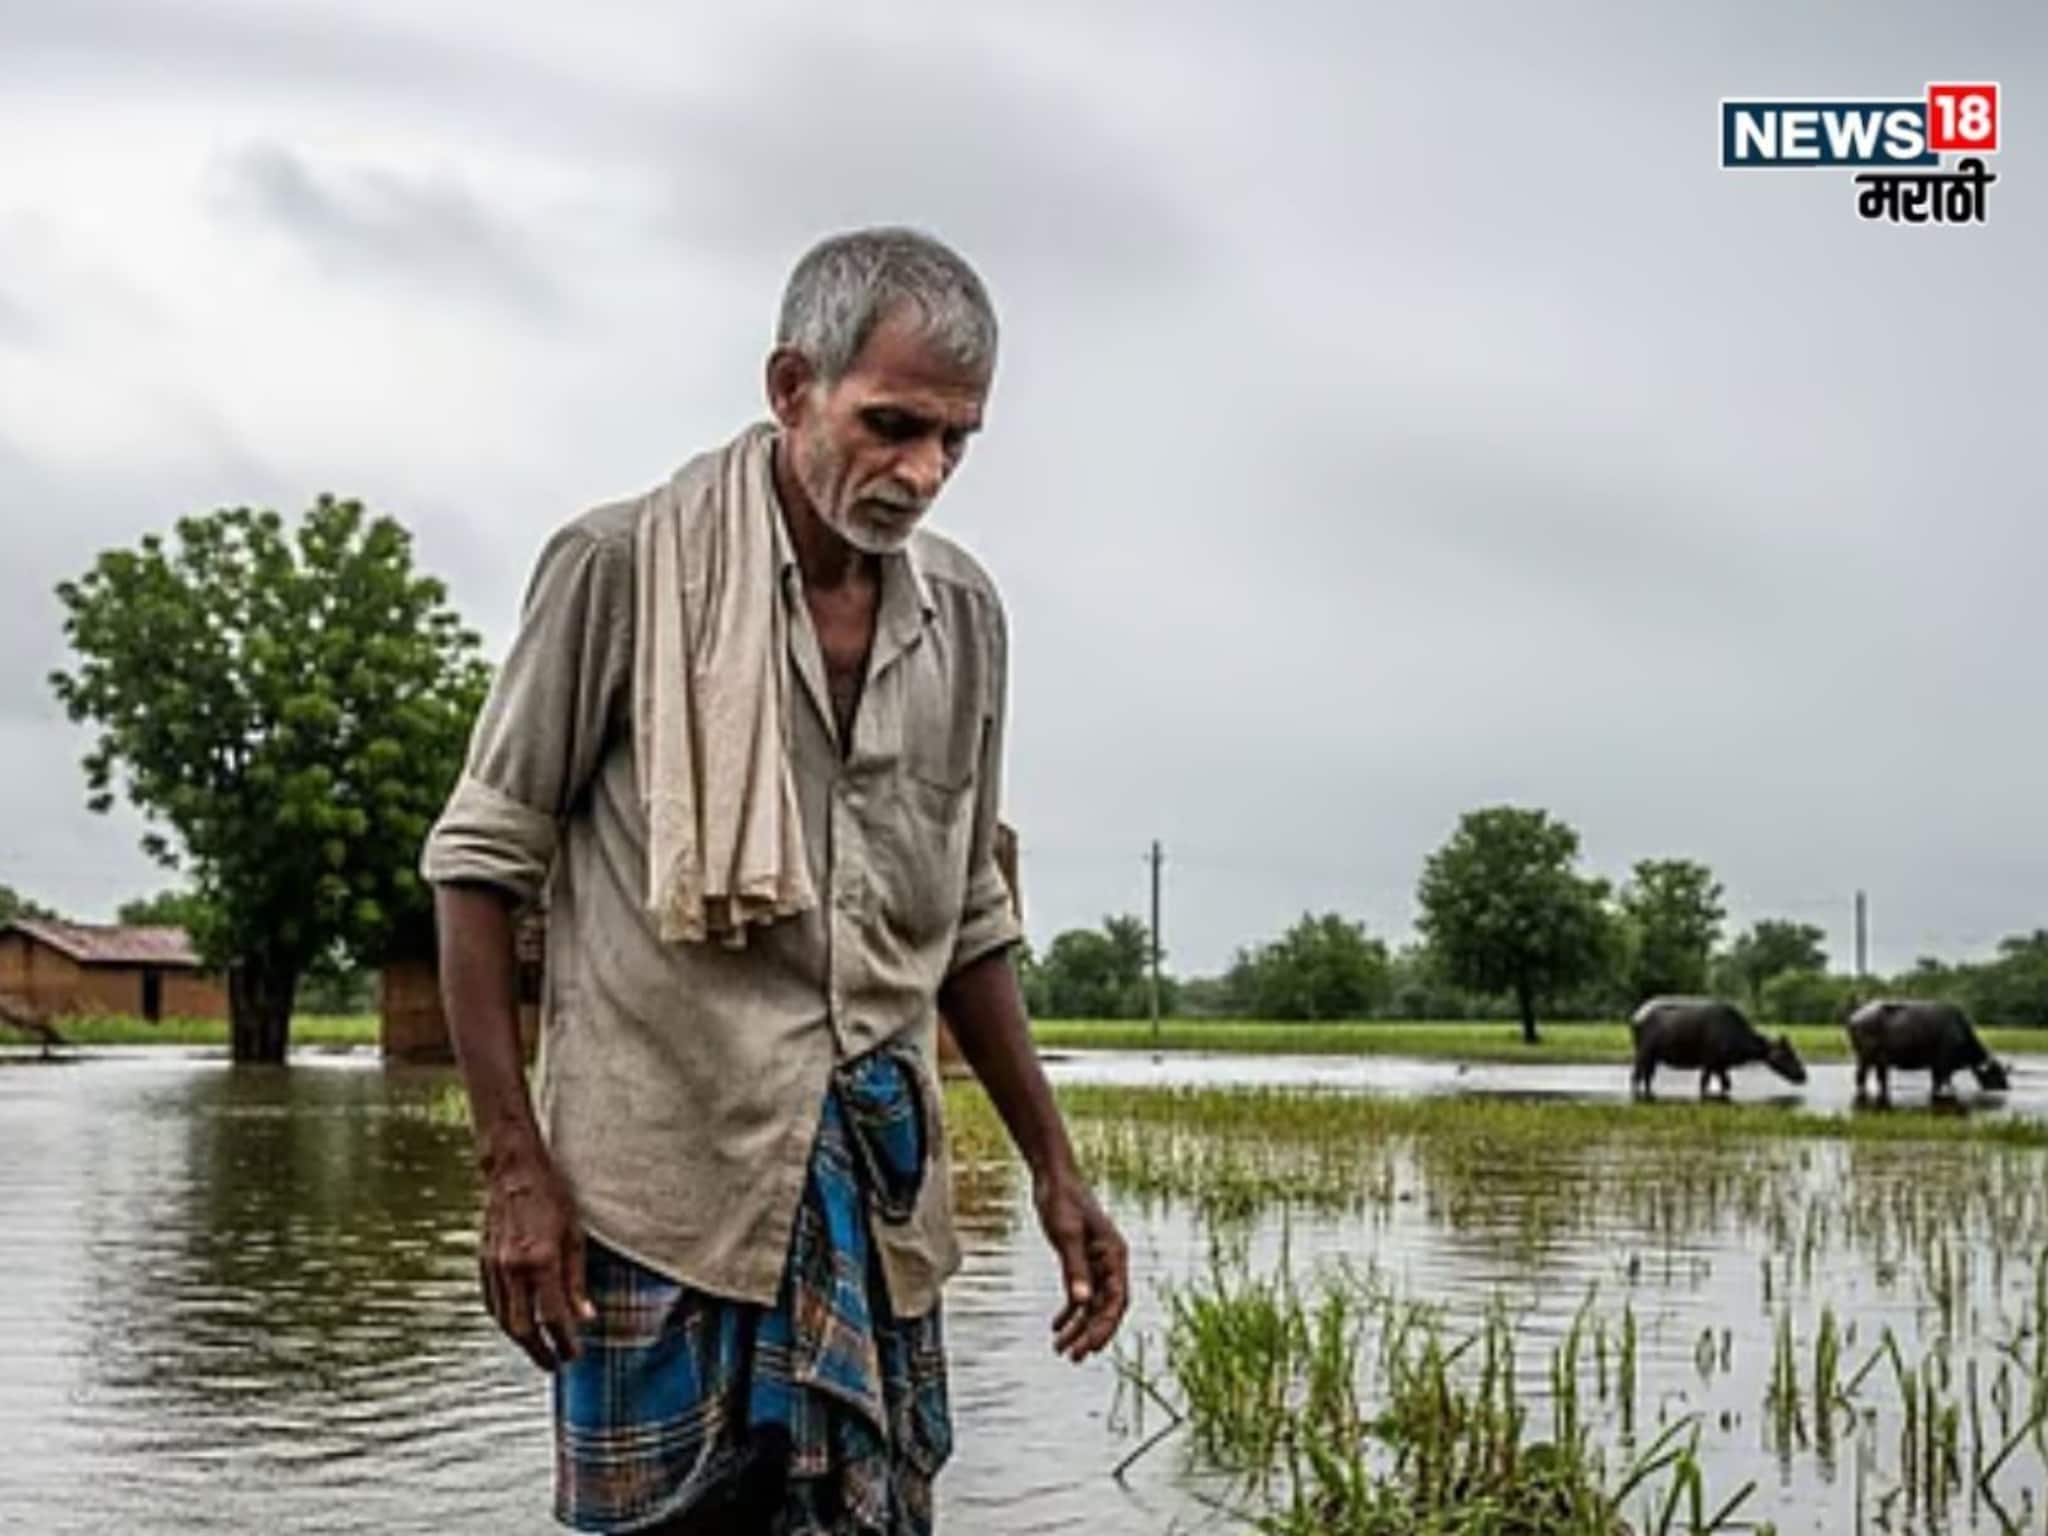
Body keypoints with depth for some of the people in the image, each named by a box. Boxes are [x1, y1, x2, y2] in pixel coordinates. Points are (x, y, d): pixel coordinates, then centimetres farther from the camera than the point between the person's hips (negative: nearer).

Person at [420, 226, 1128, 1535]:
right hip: (667, 1182, -4)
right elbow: (482, 862, -3)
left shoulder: (964, 611, 9)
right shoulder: (624, 568, -6)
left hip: (878, 1195, 5)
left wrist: (1055, 1172, 13)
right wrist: (515, 1165, -9)